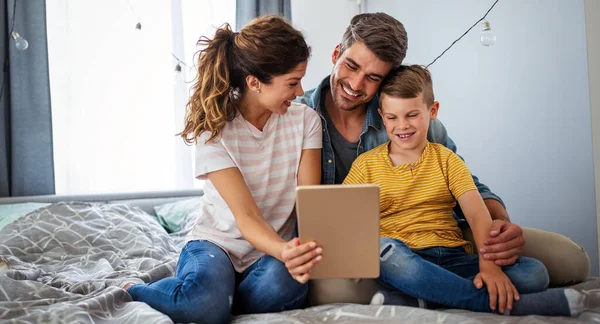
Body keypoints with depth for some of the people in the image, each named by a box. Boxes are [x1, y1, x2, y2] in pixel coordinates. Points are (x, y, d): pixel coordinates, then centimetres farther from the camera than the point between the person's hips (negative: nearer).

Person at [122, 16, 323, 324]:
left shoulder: (305, 120, -5)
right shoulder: (214, 129, -15)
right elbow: (246, 217, -22)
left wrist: (306, 249, -34)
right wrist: (284, 251, -44)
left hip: (273, 251, 2)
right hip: (216, 242, -2)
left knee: (283, 286, -35)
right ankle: (132, 293, -4)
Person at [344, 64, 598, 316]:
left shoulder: (446, 160, 11)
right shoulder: (366, 164, 9)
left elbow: (477, 213, -3)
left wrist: (489, 265, -20)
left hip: (452, 260, 2)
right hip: (403, 262, -2)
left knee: (532, 270, -20)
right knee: (384, 247, -37)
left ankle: (402, 299, -32)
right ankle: (507, 303, -31)